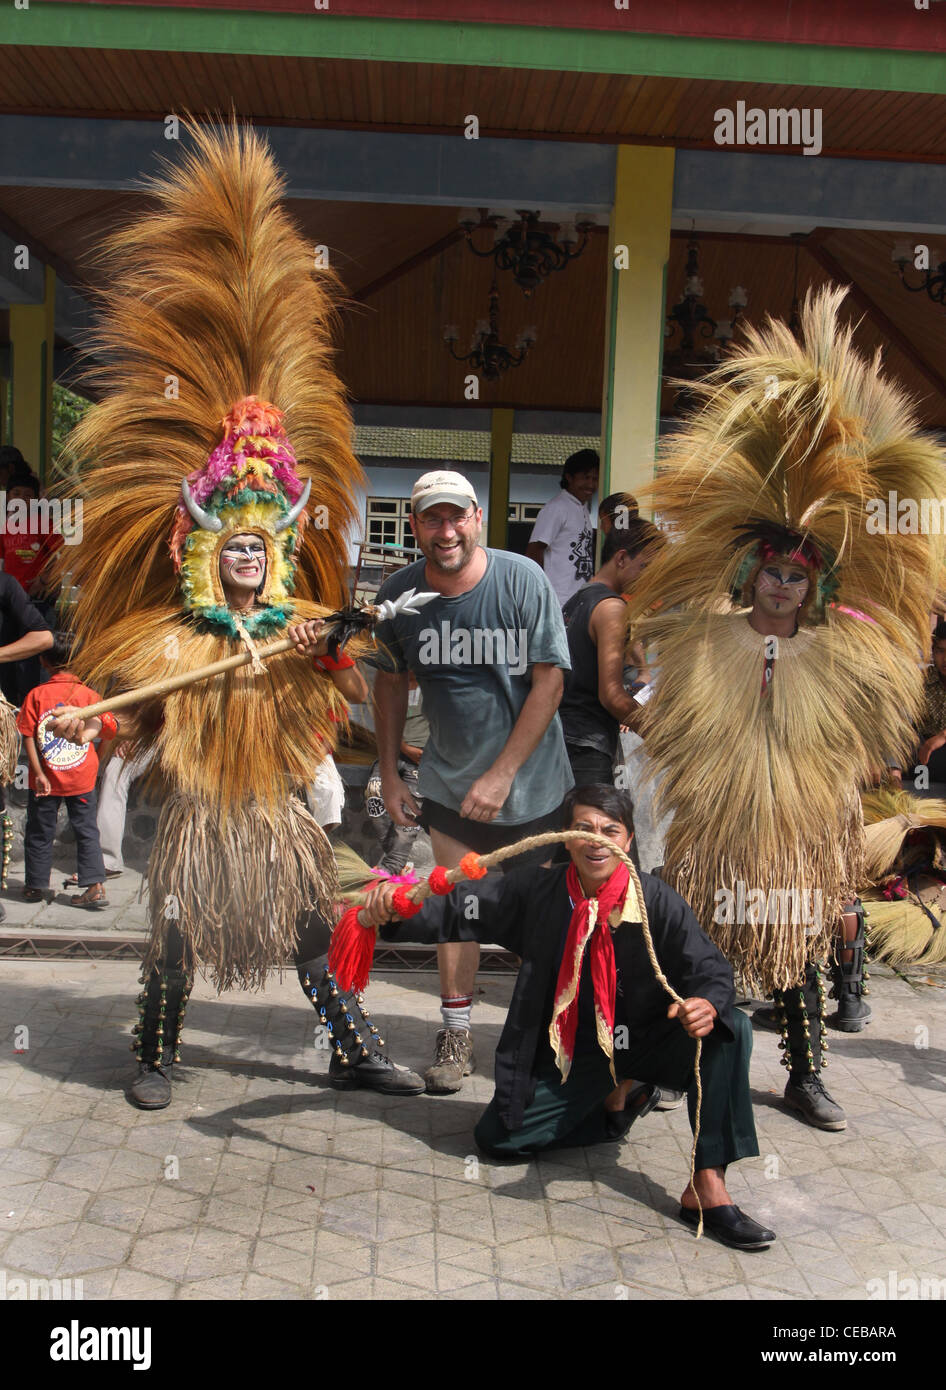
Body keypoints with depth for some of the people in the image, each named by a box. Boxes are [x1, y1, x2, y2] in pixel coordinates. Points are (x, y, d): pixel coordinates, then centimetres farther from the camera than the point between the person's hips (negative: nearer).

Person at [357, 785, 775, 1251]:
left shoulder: (657, 902, -14)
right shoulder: (536, 892, -10)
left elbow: (711, 969, -14)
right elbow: (460, 908, -9)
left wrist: (706, 1003, -39)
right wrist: (393, 909, -29)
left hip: (646, 1042, -2)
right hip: (575, 1053, 2)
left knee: (731, 1029, -28)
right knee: (496, 1137, -9)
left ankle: (708, 1185, -25)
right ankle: (616, 1100, 13)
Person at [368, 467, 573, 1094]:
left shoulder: (522, 580, -17)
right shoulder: (398, 595, -8)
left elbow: (549, 683, -16)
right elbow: (391, 683, 6)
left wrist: (502, 774, -18)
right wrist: (389, 775, 5)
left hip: (531, 778, -2)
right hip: (449, 778, 2)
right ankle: (457, 1035, 19)